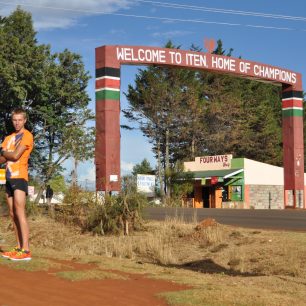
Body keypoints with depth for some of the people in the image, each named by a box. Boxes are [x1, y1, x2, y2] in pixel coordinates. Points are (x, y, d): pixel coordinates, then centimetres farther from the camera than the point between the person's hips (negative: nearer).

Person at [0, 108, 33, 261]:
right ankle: (19, 248, 10)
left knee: (19, 212, -14)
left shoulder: (27, 135, -4)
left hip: (19, 177, -8)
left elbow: (15, 155, -13)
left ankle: (26, 250, -17)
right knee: (13, 214, 6)